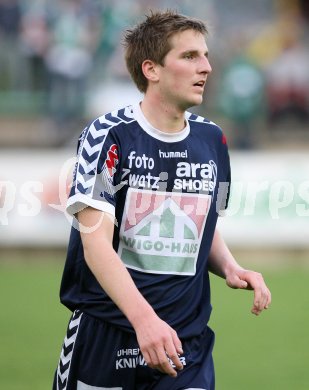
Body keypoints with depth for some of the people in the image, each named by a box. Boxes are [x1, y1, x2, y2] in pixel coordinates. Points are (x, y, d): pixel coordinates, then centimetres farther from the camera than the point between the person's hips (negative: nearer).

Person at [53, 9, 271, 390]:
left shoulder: (212, 140, 8)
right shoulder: (109, 135, -10)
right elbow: (96, 243, -17)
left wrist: (230, 268, -2)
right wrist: (144, 318, -30)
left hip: (188, 343, 4)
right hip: (103, 339, -4)